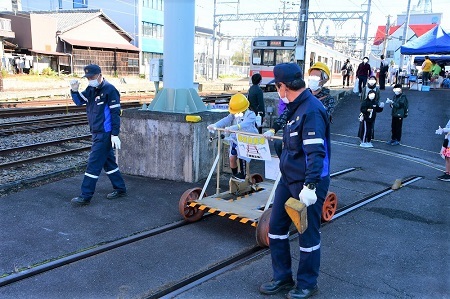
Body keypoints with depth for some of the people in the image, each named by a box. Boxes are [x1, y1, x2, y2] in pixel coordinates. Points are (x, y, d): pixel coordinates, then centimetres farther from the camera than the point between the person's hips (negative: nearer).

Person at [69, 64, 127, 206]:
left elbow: (115, 113, -17)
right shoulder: (91, 89, 11)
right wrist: (74, 91, -5)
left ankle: (85, 196, 2)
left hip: (105, 134, -9)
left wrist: (115, 134, -20)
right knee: (108, 162, 15)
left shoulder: (109, 90, -14)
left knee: (93, 164, -6)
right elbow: (79, 101, 16)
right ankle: (120, 189, 27)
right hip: (97, 133, 9)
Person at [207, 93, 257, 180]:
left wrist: (232, 127, -47)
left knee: (241, 155, -20)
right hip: (235, 140, 6)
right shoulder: (233, 115, 7)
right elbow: (225, 120, -9)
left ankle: (242, 174, -3)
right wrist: (215, 125, -28)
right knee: (232, 157, 3)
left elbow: (244, 123, -32)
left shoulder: (250, 115, -12)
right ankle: (235, 174, 24)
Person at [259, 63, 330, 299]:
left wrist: (310, 186, -30)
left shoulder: (311, 110, -21)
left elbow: (316, 153, -27)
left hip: (307, 183, -9)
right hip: (288, 179, 10)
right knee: (276, 227, 14)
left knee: (308, 233, 7)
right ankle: (282, 277, 30)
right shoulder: (295, 107, 10)